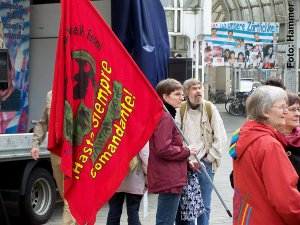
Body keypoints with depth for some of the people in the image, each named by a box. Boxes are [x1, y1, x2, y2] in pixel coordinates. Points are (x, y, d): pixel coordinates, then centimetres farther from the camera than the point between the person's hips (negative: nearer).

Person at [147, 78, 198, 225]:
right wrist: (187, 151, -12)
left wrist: (187, 162, 14)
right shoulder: (165, 117, -16)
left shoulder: (166, 115, 18)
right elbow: (163, 150, -24)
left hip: (168, 178, 11)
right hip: (169, 180, -11)